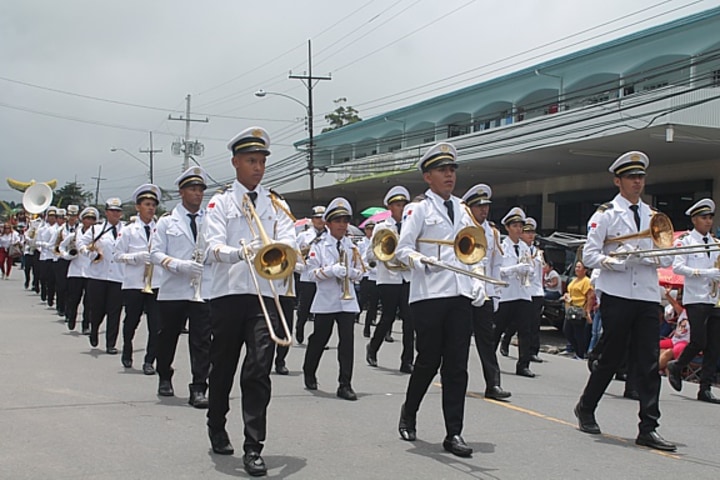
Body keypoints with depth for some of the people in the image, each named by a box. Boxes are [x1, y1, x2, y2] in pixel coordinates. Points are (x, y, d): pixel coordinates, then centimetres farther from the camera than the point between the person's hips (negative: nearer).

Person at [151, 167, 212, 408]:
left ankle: (198, 389, -4)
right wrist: (180, 265, -15)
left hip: (203, 290, 0)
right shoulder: (167, 221, 6)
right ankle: (164, 378, 34)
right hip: (173, 290, 0)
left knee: (202, 341, -6)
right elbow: (155, 253, -1)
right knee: (167, 336, 13)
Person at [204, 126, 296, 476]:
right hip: (227, 294, 0)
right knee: (223, 366, 12)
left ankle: (253, 448, -5)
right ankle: (217, 428, 36)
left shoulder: (276, 204, 12)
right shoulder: (220, 203, 5)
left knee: (259, 369, -9)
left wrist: (282, 252, -25)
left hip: (263, 295, 1)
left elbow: (287, 241, -1)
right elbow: (214, 249, -9)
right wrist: (243, 252, -29)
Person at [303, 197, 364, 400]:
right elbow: (313, 273, -5)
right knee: (319, 338, 10)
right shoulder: (319, 245, 0)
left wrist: (348, 271, -12)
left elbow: (359, 272, 9)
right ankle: (309, 374, 33)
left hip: (347, 300, 2)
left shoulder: (351, 246, 8)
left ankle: (345, 385, -2)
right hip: (325, 300, -2)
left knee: (347, 341, -5)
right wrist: (332, 270, -20)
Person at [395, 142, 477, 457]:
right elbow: (402, 248, -8)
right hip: (428, 295, -5)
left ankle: (454, 433, 6)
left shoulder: (460, 209, 18)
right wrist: (419, 260, -26)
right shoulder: (419, 209, 1)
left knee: (456, 365, 2)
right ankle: (408, 414, 28)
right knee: (428, 361, 3)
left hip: (460, 295, 5)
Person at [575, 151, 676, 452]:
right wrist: (619, 261, -21)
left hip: (648, 298, 4)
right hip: (617, 297, -4)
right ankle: (585, 409, 25)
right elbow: (589, 256, -7)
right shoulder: (605, 214, 0)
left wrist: (645, 256, -10)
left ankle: (648, 429, 1)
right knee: (610, 359, 4)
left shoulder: (653, 216, 15)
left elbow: (667, 259, 11)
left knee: (649, 364, -1)